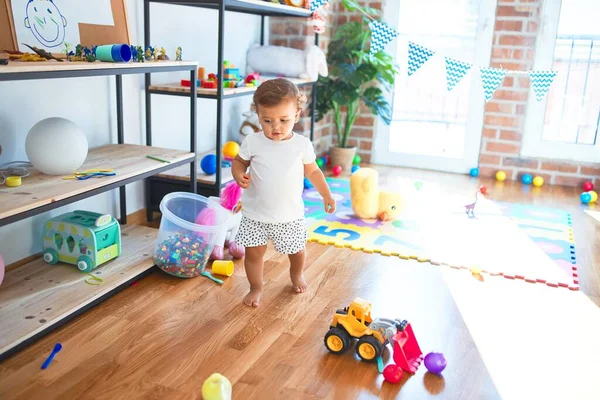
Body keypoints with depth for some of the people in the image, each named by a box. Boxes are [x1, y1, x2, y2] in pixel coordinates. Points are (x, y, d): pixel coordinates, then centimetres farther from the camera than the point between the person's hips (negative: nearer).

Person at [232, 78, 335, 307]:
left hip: (290, 215, 1)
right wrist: (239, 175, -17)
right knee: (253, 253, 7)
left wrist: (326, 195, 2)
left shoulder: (302, 145, -9)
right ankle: (256, 288, 32)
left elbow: (313, 171, 5)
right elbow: (239, 161, 4)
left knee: (297, 251, 17)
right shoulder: (252, 142, -12)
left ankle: (296, 274, 50)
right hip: (255, 214, 0)